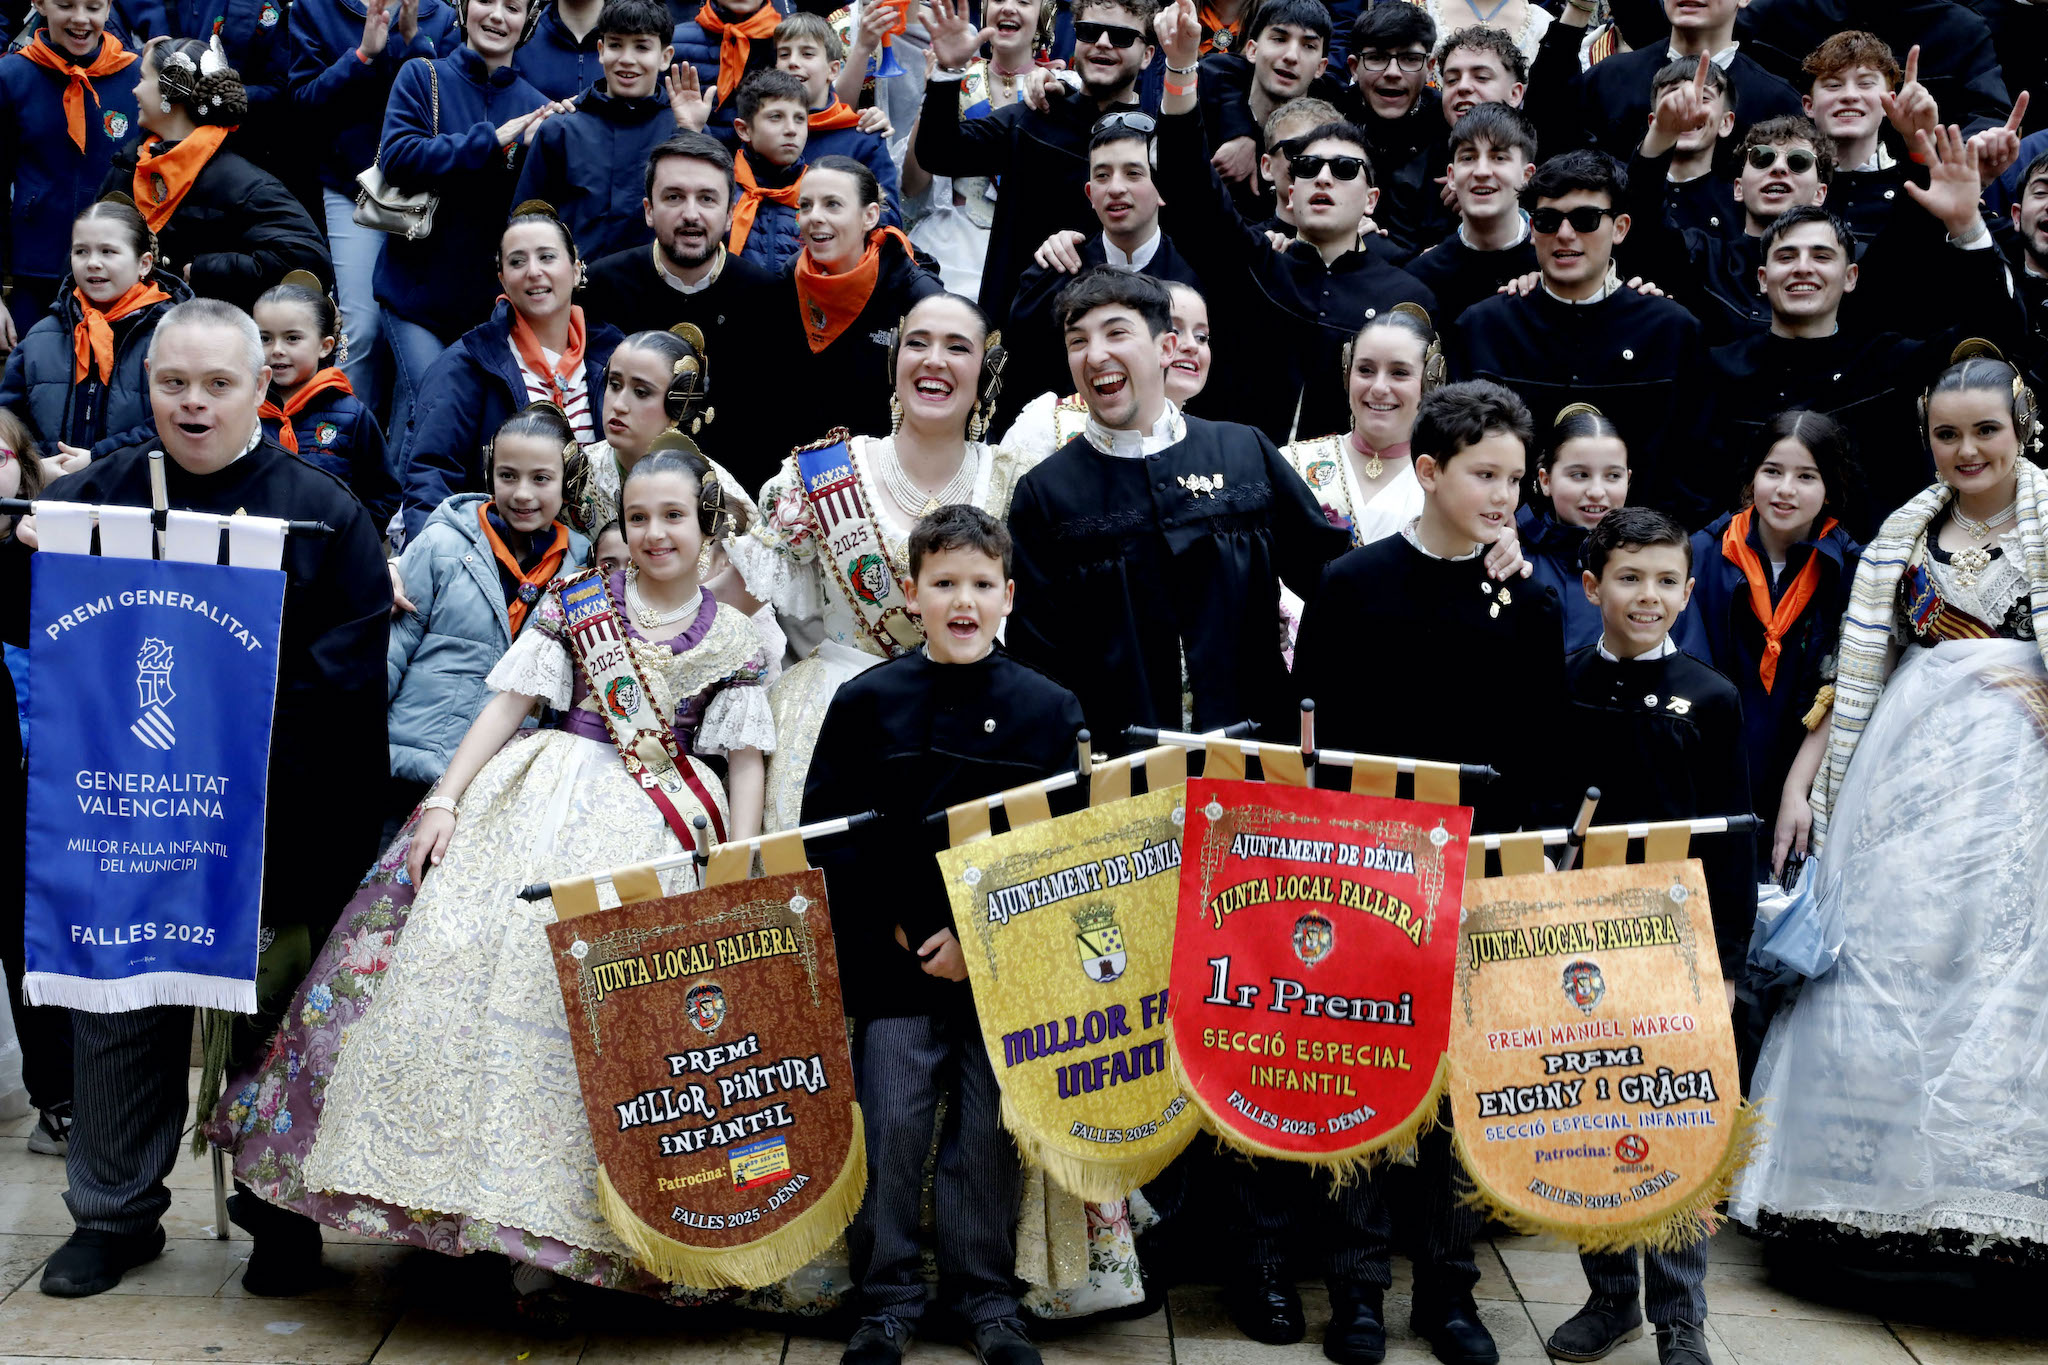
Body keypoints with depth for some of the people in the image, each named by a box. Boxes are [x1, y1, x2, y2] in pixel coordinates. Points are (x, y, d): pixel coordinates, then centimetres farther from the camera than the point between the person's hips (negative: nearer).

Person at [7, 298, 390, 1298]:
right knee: (119, 1014, 10)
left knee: (275, 1021, 7)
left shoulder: (322, 511, 0)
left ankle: (283, 1214, 22)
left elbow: (352, 670, -6)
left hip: (277, 828, -2)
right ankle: (116, 1214, 25)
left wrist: (246, 728, -17)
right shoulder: (94, 495, 8)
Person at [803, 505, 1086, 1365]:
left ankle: (986, 1296, 21)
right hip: (893, 962, 0)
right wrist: (890, 925, -6)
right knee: (890, 1128, 2)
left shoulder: (1047, 709, 2)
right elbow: (825, 836, 2)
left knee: (989, 1130, 6)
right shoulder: (866, 704, 3)